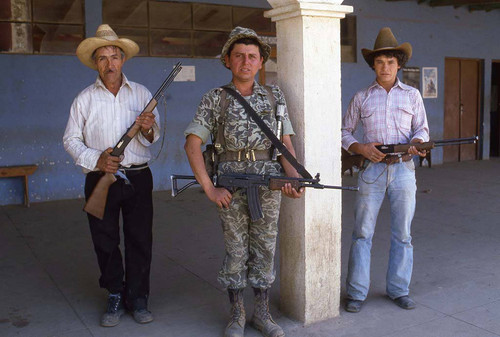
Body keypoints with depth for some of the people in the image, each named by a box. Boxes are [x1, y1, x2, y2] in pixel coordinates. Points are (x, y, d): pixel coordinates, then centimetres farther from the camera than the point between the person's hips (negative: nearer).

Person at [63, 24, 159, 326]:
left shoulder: (142, 94, 6)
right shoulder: (85, 98, 5)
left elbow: (154, 138, 6)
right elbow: (71, 139, 4)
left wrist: (148, 130, -18)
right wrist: (96, 160, -12)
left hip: (138, 177, 0)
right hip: (101, 179, 0)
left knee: (140, 240, 4)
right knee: (106, 241, 7)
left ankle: (138, 298, 18)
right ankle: (115, 298, 22)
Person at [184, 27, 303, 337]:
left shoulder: (274, 96, 8)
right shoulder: (216, 98, 2)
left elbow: (286, 143, 4)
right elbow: (193, 143, -4)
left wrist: (295, 179, -14)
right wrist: (209, 189, -11)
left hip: (269, 180, 2)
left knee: (265, 247, 9)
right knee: (236, 249, 7)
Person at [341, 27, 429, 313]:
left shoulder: (412, 95, 10)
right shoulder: (362, 98, 7)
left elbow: (422, 129, 10)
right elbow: (345, 132, 9)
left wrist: (418, 142, -13)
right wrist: (361, 148, -10)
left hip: (403, 169, 1)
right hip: (372, 170, -1)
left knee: (403, 234, 7)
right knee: (363, 233, 0)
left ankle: (399, 290, 21)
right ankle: (357, 292, 10)